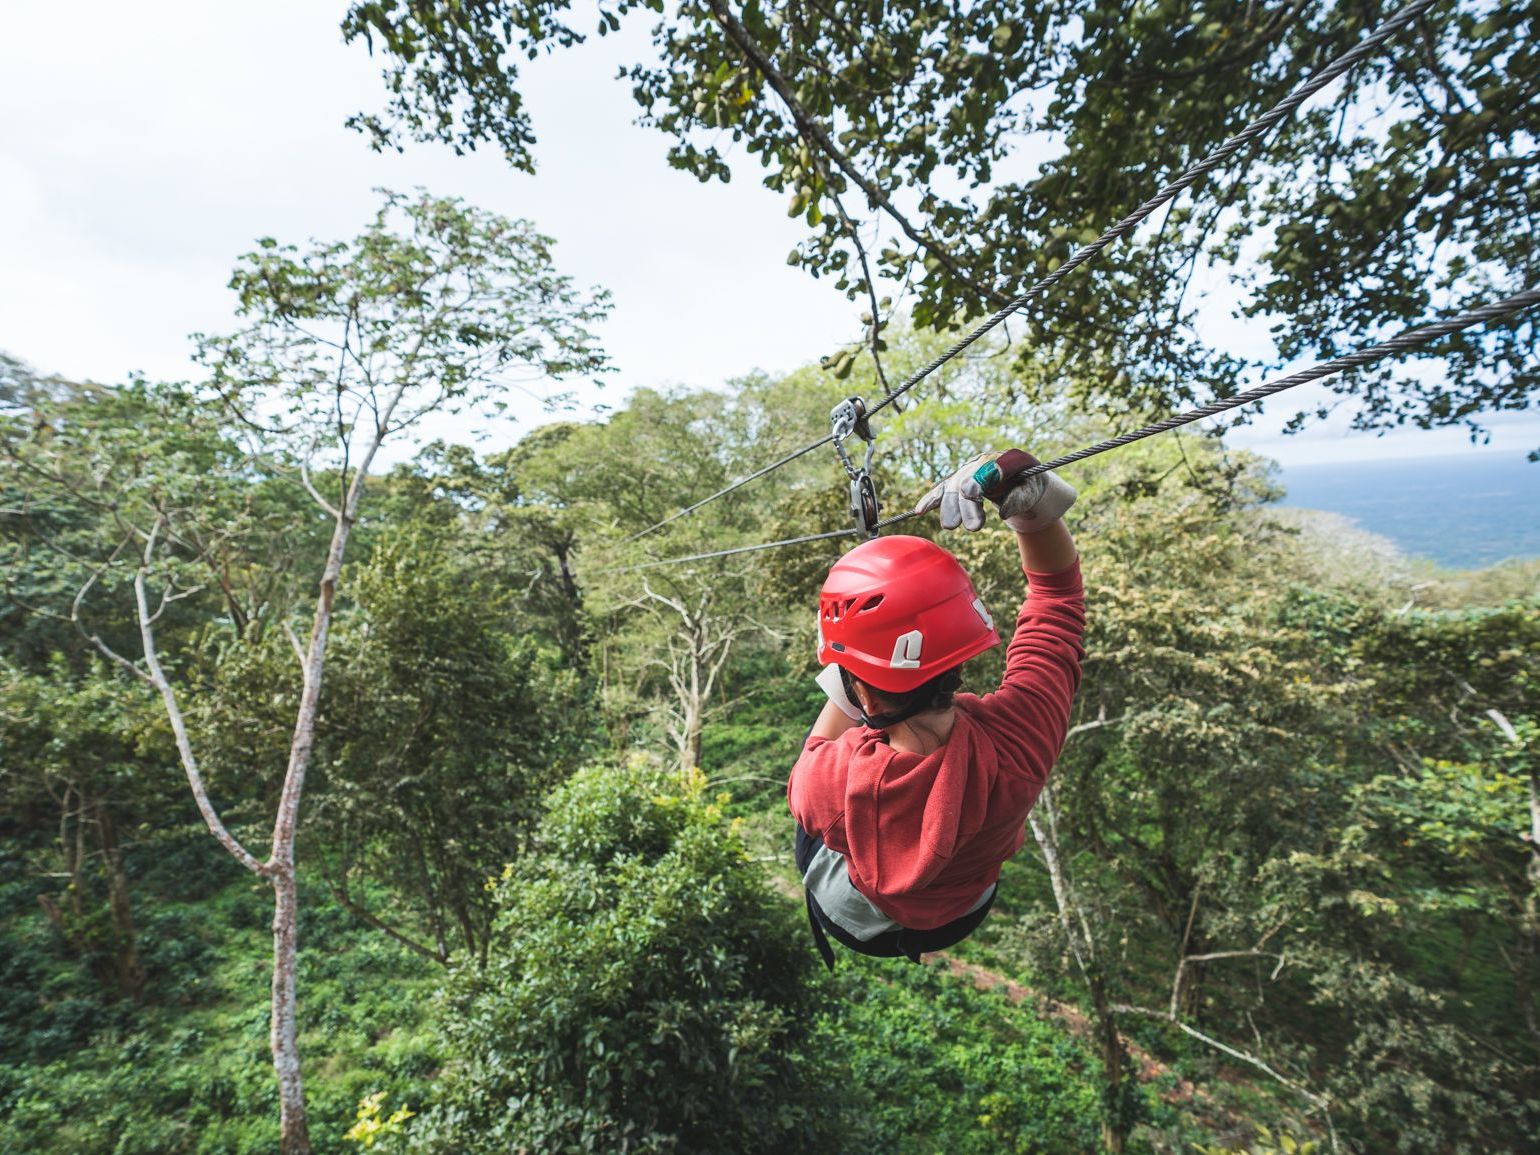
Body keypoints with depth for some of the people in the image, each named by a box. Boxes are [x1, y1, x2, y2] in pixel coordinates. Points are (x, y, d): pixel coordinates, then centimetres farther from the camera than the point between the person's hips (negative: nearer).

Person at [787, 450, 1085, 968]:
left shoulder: (831, 781, -45)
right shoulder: (1016, 740, -41)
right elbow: (1059, 591, -25)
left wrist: (843, 697, -13)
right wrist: (1018, 482, -35)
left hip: (856, 923, -1)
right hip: (963, 917, 2)